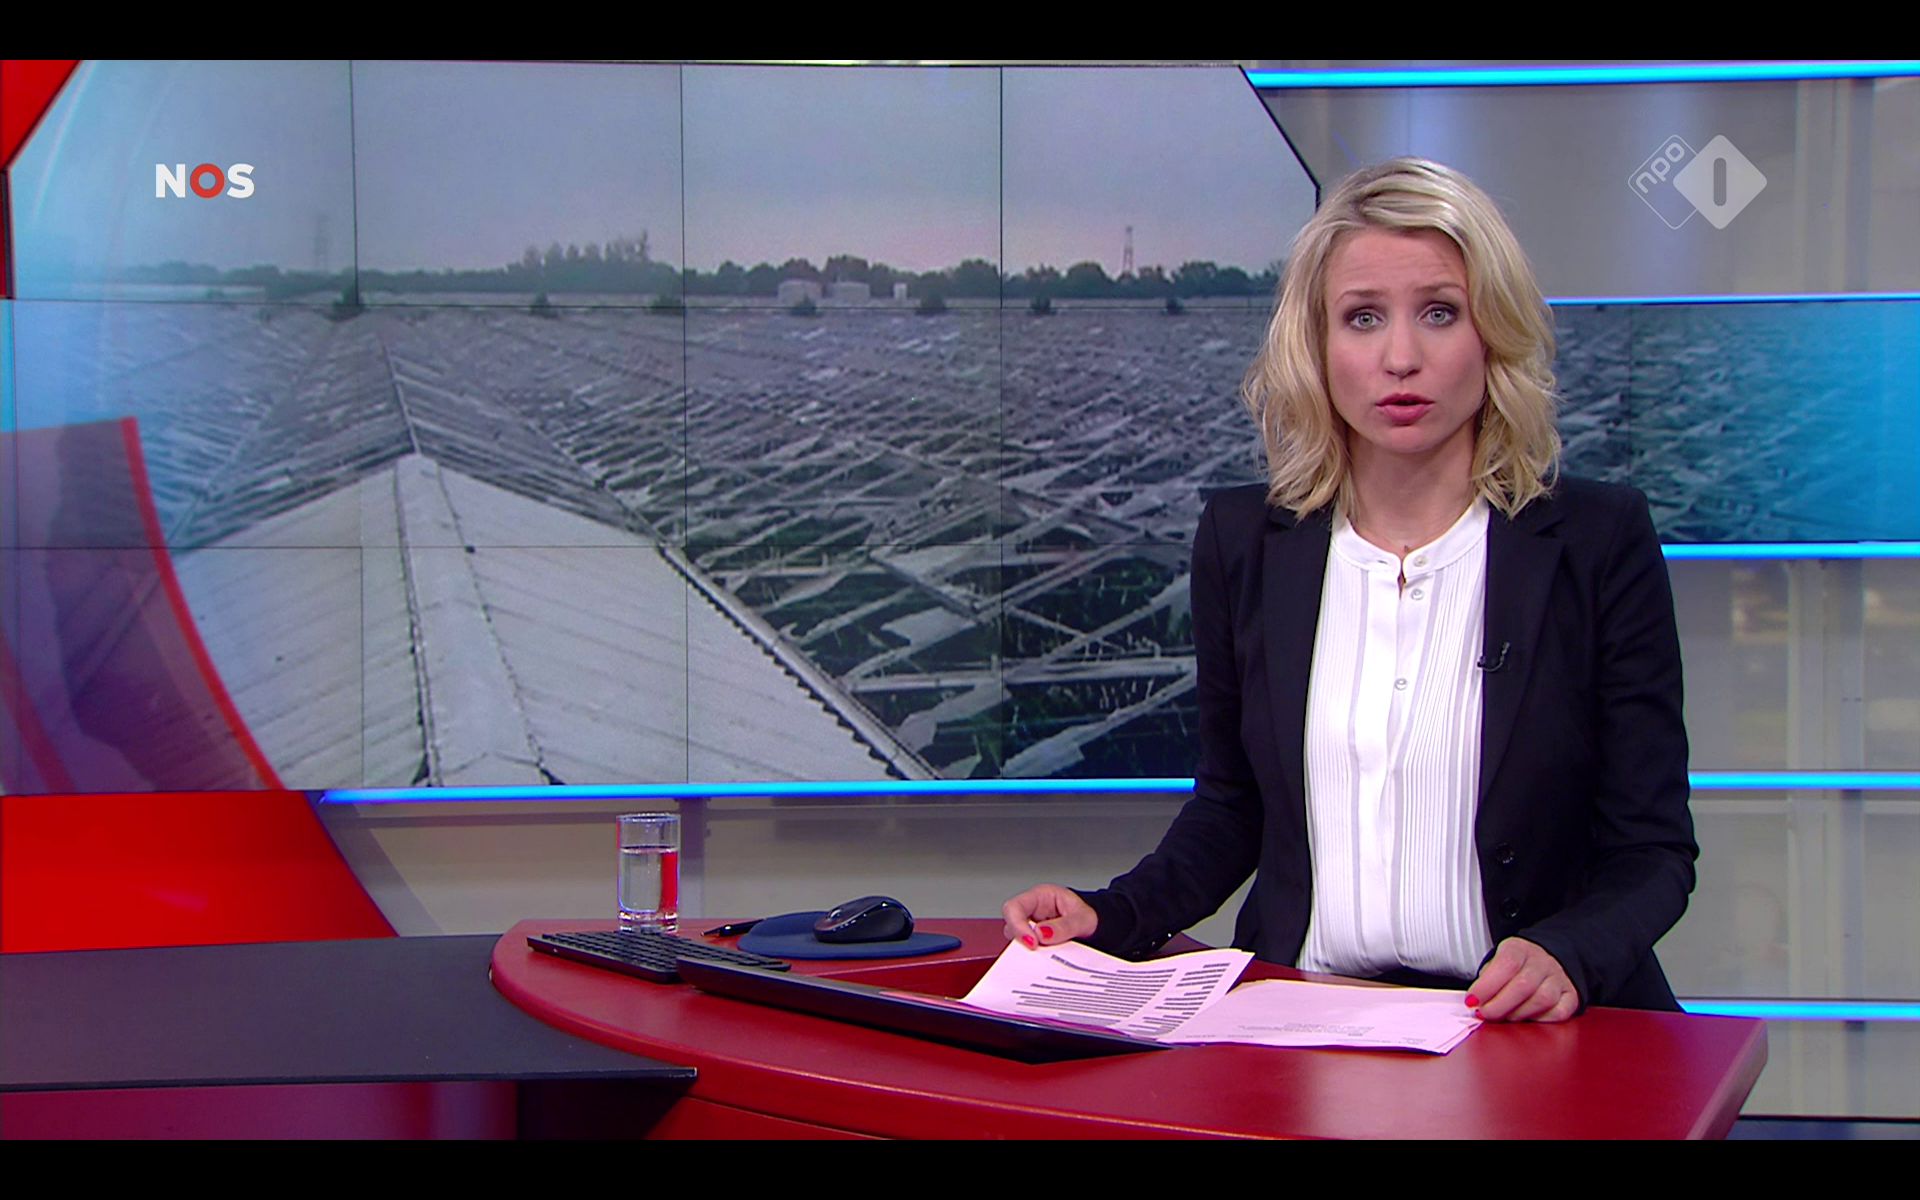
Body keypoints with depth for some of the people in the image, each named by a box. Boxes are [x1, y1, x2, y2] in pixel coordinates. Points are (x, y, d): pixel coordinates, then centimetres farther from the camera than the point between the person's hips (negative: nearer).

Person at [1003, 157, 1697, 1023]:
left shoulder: (1600, 540, 1)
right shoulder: (1244, 540, 9)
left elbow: (1653, 847, 2)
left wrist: (1565, 955, -18)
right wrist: (1110, 916, 0)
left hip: (1521, 1049, -1)